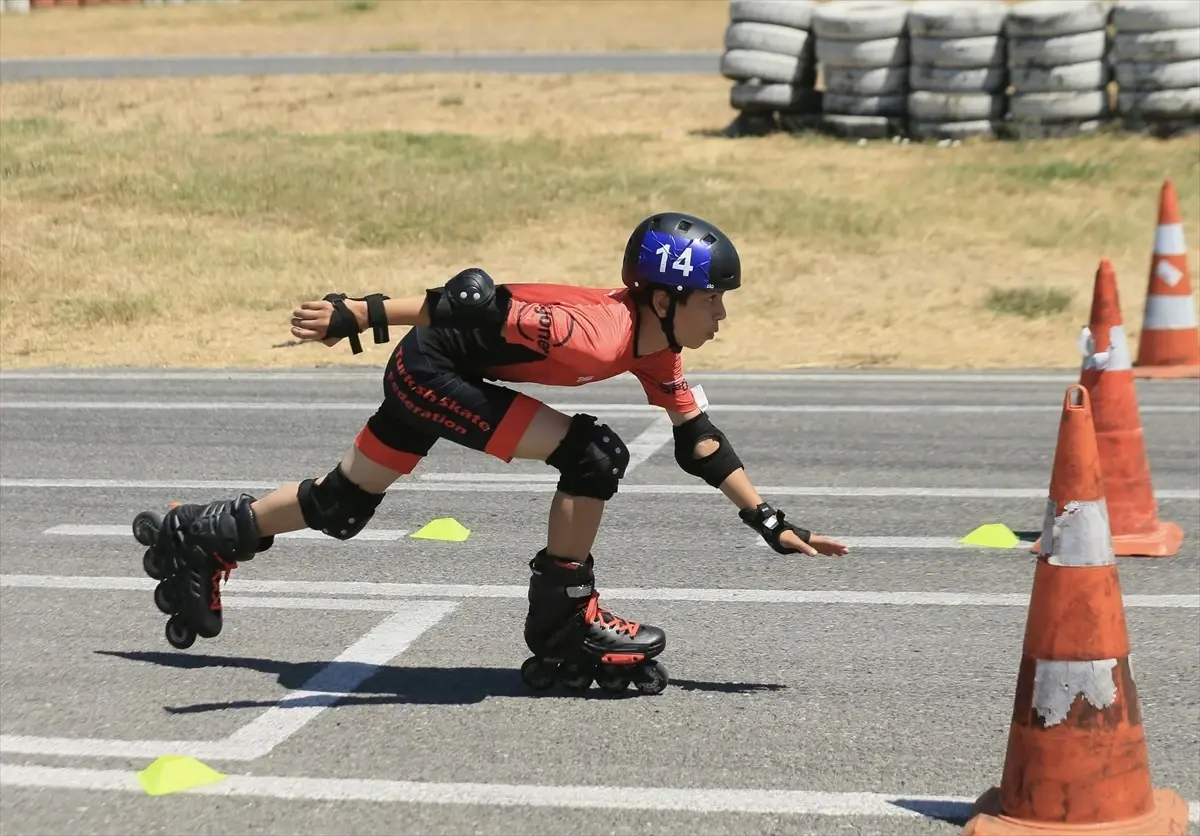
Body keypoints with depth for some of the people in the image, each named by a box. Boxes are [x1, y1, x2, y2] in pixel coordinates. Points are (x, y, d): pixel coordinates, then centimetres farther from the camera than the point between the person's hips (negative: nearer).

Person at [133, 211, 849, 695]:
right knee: (594, 456, -17)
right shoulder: (597, 330, -30)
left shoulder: (656, 355, -1)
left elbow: (702, 444, 7)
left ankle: (200, 537, 37)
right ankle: (564, 627, -5)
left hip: (429, 375, 9)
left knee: (340, 505, 20)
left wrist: (772, 524, 3)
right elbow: (474, 299, -32)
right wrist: (359, 315, -32)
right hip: (431, 370, -9)